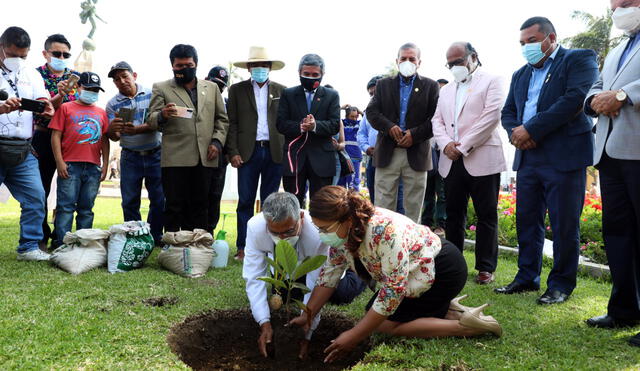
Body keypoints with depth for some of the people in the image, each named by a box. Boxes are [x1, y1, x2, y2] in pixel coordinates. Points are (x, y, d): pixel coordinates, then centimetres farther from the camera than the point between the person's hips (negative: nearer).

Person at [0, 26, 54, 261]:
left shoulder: (32, 76, 17)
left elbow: (43, 105, 12)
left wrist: (46, 112, -12)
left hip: (23, 151, 4)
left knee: (35, 197, -2)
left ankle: (28, 247, 8)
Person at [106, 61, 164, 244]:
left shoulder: (151, 95, -1)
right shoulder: (113, 104, 3)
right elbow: (114, 138, -2)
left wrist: (137, 130, -26)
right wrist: (112, 130, -26)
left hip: (155, 154, -1)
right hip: (130, 157, 2)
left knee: (159, 200, 0)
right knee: (130, 201, 3)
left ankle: (155, 237, 12)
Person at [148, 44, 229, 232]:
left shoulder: (211, 88, 17)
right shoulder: (161, 88, 8)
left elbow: (222, 119, 18)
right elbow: (152, 121, 1)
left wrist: (217, 142, 2)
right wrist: (162, 115, -22)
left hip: (205, 158, 3)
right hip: (175, 158, -2)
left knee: (200, 207, 7)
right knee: (175, 208, -1)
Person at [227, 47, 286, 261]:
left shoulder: (281, 91, 11)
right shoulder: (237, 90, 8)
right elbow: (231, 123, 4)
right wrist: (233, 152, -5)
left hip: (274, 152, 1)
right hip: (248, 152, -1)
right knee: (245, 202, -1)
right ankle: (243, 247, 5)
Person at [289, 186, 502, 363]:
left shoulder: (385, 229, -35)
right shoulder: (341, 232, -11)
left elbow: (394, 288, -33)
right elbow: (328, 276, 1)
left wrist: (354, 336, -30)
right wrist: (307, 316, -5)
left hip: (443, 269, -9)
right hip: (417, 274, 9)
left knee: (384, 324, -14)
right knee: (374, 313, 3)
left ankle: (466, 324, -11)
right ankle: (440, 309, 10)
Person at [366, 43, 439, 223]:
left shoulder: (430, 86, 7)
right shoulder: (384, 84, 13)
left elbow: (436, 118, -2)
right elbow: (371, 112, 3)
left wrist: (415, 134, -14)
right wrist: (389, 127, -13)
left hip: (416, 154, -1)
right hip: (387, 153, 1)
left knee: (413, 207, 5)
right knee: (383, 205, 2)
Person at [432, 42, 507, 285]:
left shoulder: (490, 82, 3)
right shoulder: (446, 91, 21)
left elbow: (491, 116, -10)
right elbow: (437, 121, 15)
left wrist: (463, 146, -13)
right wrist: (446, 144, -6)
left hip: (481, 160, -5)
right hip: (452, 161, 6)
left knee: (486, 215, 0)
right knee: (454, 215, 9)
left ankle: (486, 268, 7)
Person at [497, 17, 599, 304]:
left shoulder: (579, 59, 0)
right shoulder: (520, 74, 20)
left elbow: (575, 99, -15)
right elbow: (508, 111, 18)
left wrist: (531, 129, -16)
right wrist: (515, 132, -6)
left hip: (564, 157, -6)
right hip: (528, 158, 6)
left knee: (564, 225, 0)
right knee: (526, 221, 9)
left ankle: (561, 284, 12)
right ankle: (527, 278, 21)